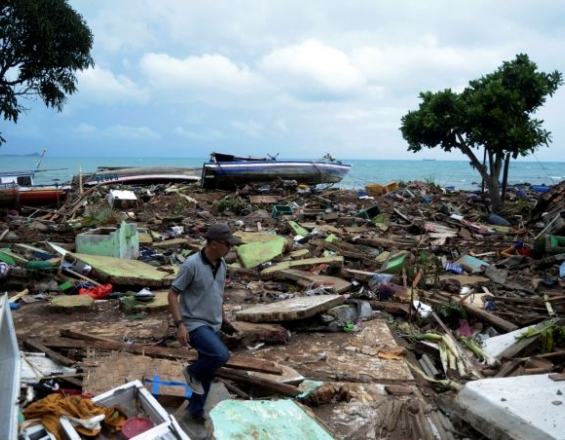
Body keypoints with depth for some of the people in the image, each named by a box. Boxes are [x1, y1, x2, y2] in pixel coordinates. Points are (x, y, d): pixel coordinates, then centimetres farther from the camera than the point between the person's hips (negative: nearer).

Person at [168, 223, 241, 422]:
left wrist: (223, 319, 23)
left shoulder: (221, 264, 3)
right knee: (221, 355, -26)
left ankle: (196, 409, 34)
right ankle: (192, 372, 3)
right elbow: (173, 295, -16)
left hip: (213, 326, 8)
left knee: (207, 371, 14)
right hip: (195, 324, -8)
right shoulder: (192, 265, -20)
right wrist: (180, 324, -23)